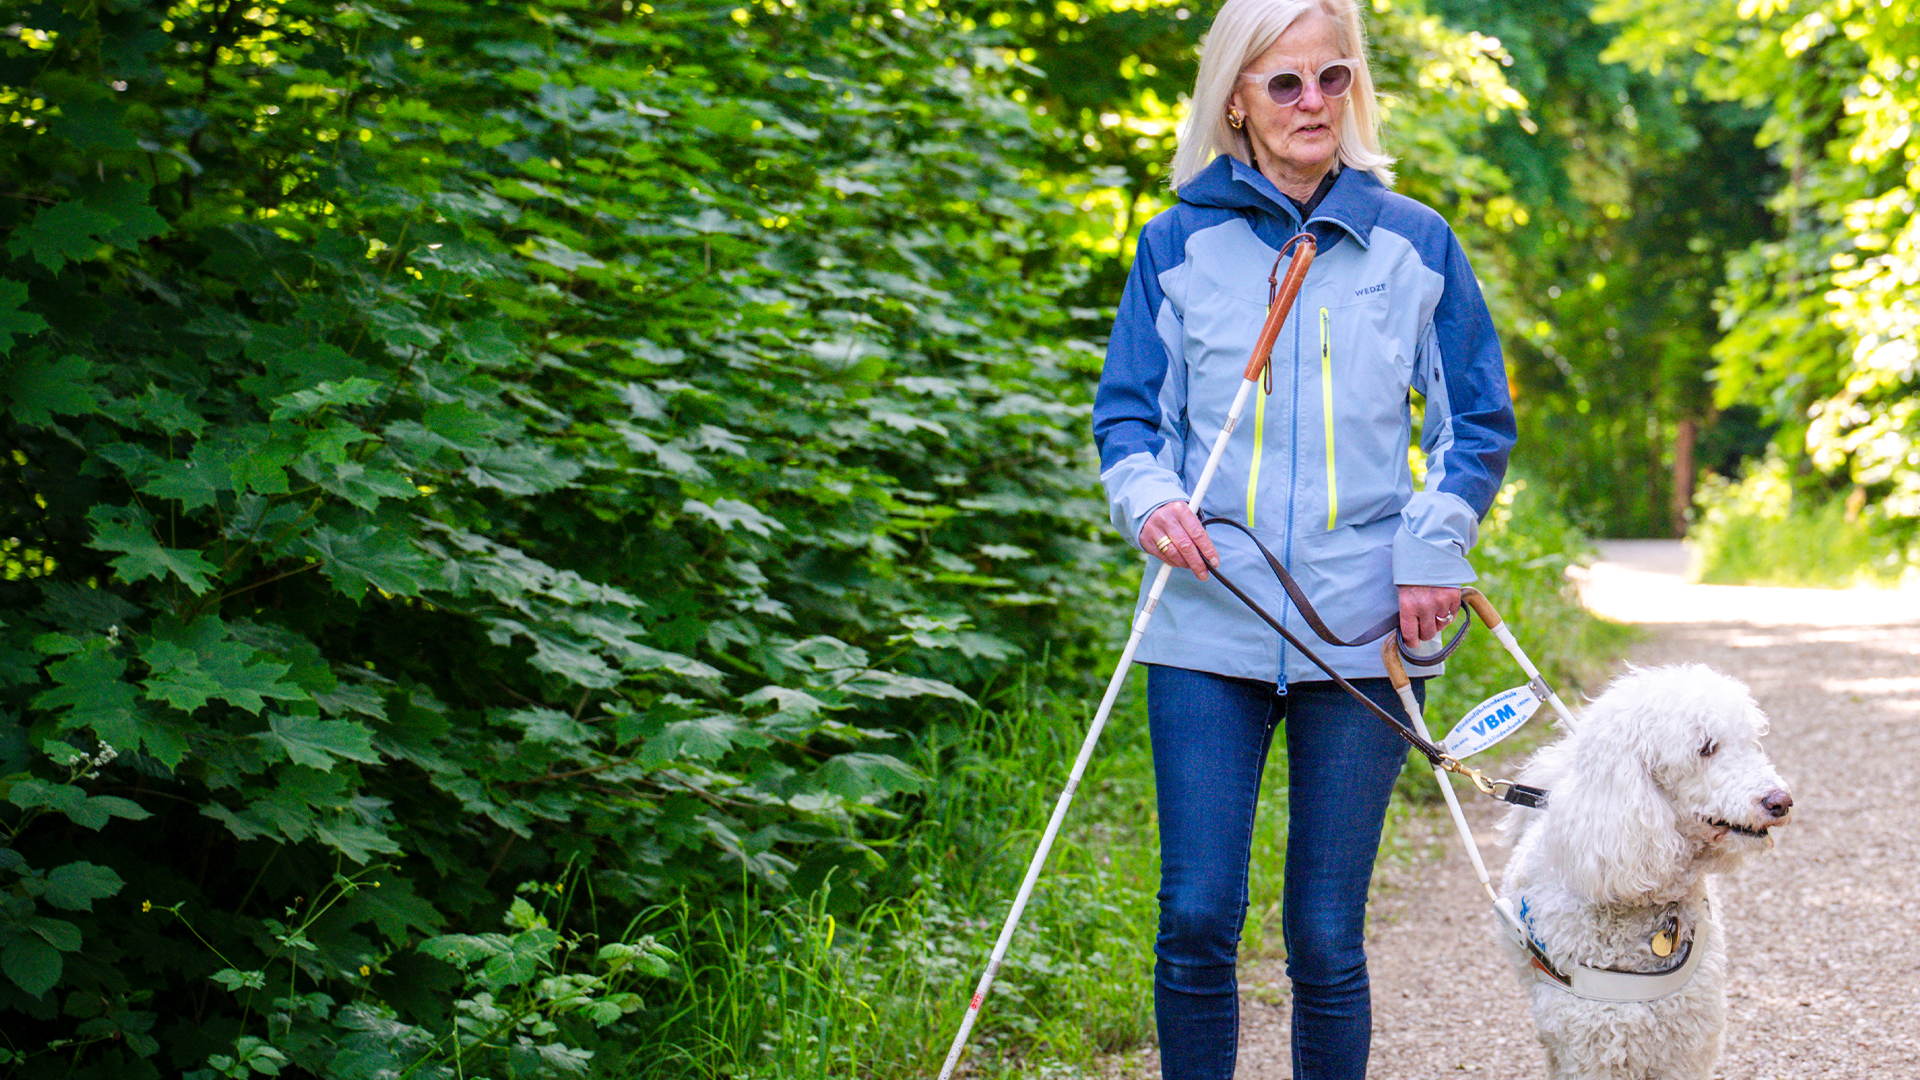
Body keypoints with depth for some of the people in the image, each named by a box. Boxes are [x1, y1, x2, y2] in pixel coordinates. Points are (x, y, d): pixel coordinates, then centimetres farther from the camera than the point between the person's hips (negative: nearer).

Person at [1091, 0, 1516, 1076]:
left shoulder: (1414, 244, 7)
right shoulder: (1180, 246, 7)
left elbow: (1478, 423, 12)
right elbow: (1126, 414, 10)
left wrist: (1432, 547, -4)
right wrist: (1149, 496, -12)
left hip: (1361, 632, 0)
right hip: (1209, 625, 0)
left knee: (1328, 935, 3)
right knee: (1197, 920, -4)